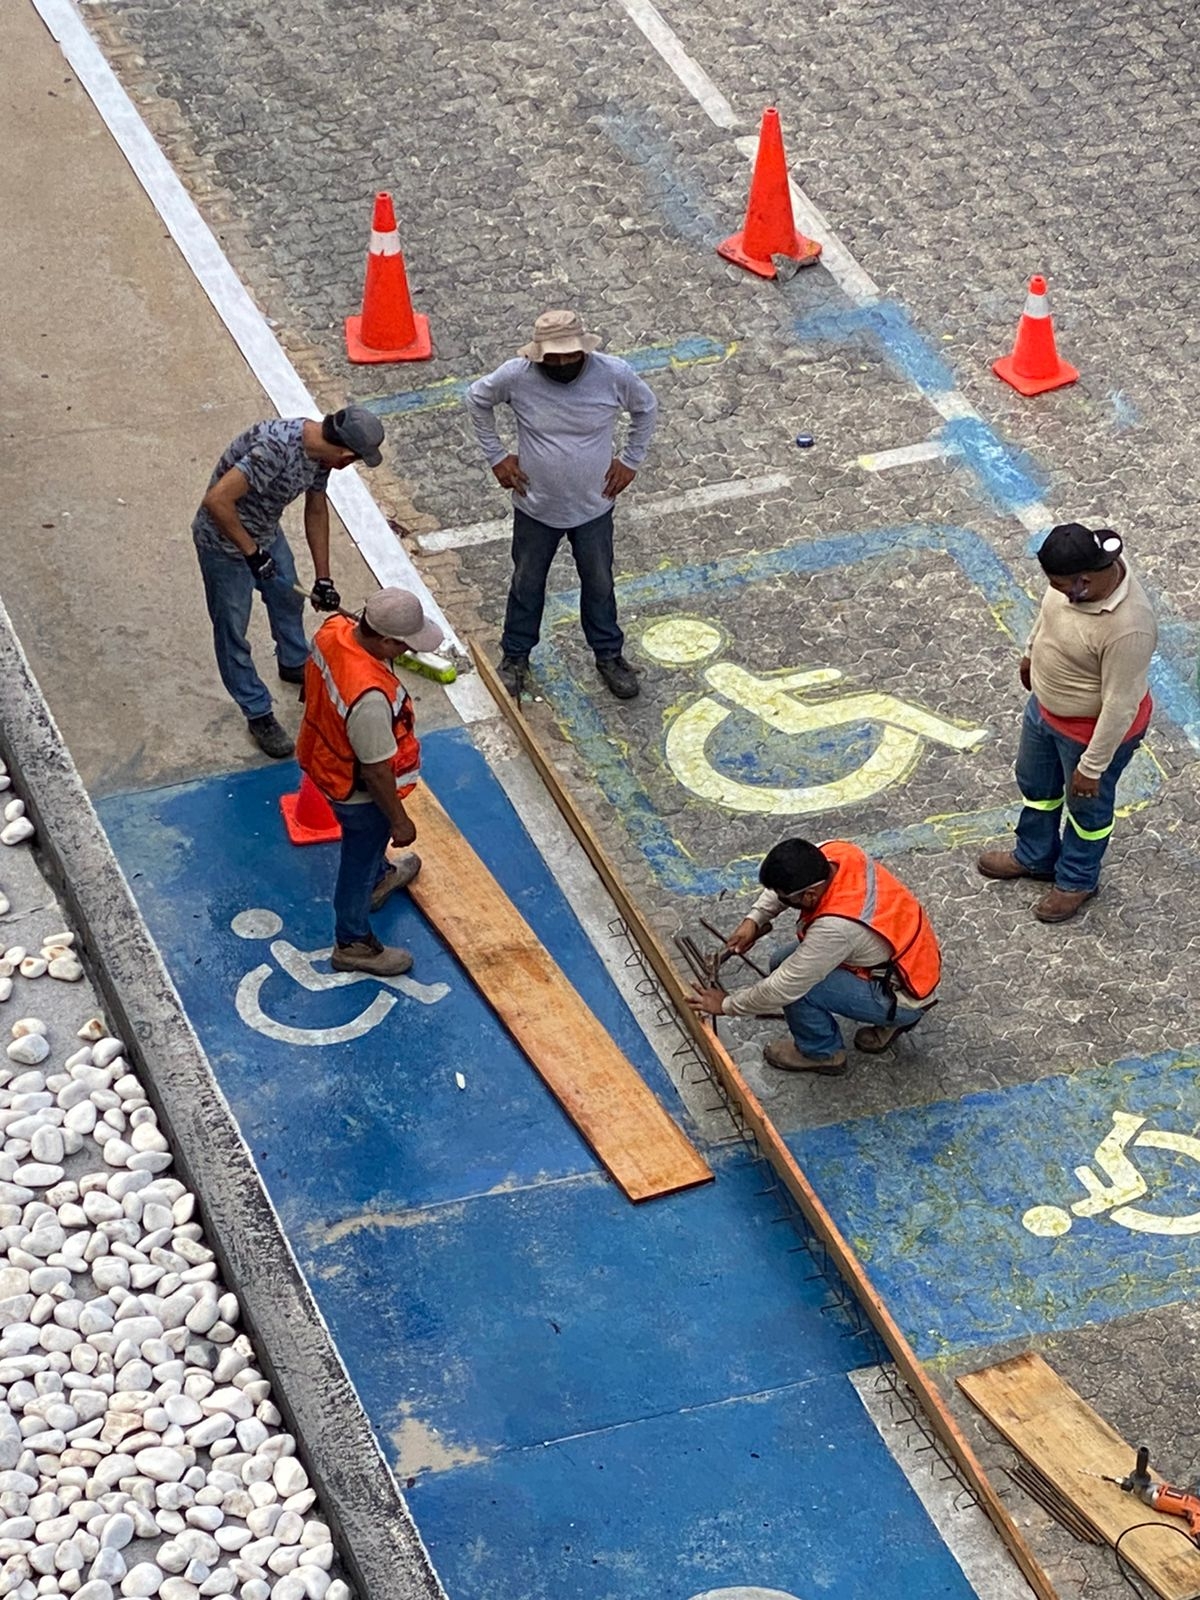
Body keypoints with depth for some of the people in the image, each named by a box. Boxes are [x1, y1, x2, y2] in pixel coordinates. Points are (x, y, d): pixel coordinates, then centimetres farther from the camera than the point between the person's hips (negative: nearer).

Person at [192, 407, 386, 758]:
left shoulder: (319, 449, -10)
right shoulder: (276, 448, -39)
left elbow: (317, 511, 6)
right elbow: (216, 501, -42)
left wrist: (323, 579, 10)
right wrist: (251, 552, -31)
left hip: (265, 532, 9)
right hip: (224, 540, -9)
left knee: (288, 597, 28)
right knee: (233, 630, 7)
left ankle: (294, 664, 55)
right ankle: (257, 714, 23)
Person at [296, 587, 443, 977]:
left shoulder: (334, 629, -22)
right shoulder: (370, 698, -45)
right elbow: (376, 772, -30)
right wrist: (399, 820, -14)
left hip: (325, 753, 8)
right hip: (355, 788, -8)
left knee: (368, 838, 37)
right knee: (359, 860, 19)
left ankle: (379, 877, 66)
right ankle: (353, 945, 43)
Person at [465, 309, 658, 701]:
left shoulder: (614, 374, -22)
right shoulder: (516, 376, -24)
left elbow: (646, 408, 0)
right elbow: (477, 399, -2)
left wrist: (631, 461, 0)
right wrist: (496, 456, -2)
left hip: (593, 507, 0)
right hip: (535, 506, 0)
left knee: (599, 583, 20)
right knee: (527, 583, 19)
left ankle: (609, 654, 42)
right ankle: (516, 654, 42)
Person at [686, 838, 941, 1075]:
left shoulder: (836, 927, -38)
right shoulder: (835, 852, -16)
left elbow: (784, 987, -28)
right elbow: (784, 881, 7)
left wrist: (726, 1005, -14)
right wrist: (754, 919, -7)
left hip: (904, 996, -9)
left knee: (796, 981, -21)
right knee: (787, 964, 9)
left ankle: (821, 1052, 7)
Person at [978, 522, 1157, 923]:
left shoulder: (1126, 629, -43)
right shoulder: (1082, 569, -21)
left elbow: (1119, 707, -31)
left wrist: (1092, 767, -20)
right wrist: (1031, 652, 19)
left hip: (1094, 729, -7)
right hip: (1046, 705, 7)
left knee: (1086, 804, 22)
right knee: (1035, 783, 29)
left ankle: (1077, 880, 49)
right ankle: (1034, 856, 56)